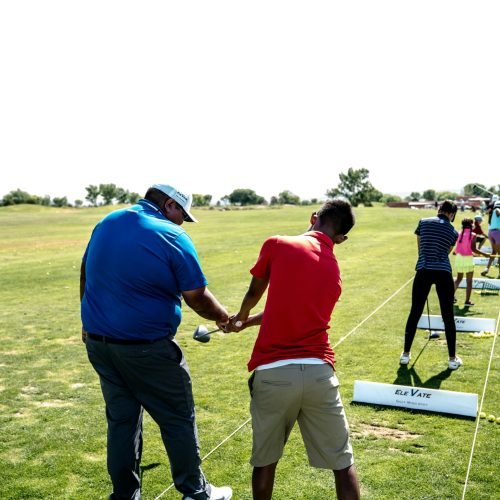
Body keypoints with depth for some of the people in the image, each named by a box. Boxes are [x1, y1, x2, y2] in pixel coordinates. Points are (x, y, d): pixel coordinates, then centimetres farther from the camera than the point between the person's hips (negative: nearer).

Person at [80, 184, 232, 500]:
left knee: (121, 420, 17)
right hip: (146, 349, -6)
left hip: (98, 341, 7)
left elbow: (86, 275, 15)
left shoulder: (107, 224, 7)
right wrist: (225, 318, 8)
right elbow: (197, 297, -10)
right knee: (178, 420, 10)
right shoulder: (172, 238, -13)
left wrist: (91, 324, 24)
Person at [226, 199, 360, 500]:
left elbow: (254, 293, 16)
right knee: (343, 461, 14)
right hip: (319, 372, 2)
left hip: (272, 372, -2)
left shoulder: (277, 245, 0)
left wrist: (240, 317, 39)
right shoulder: (335, 271, 13)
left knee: (265, 460, 18)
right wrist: (248, 323, 38)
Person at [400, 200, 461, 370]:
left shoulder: (423, 222, 6)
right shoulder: (453, 232, 8)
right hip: (443, 273, 0)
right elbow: (446, 252, 15)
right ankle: (452, 358, 15)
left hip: (423, 271, 1)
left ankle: (405, 354, 17)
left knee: (415, 313, 10)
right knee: (448, 316, 9)